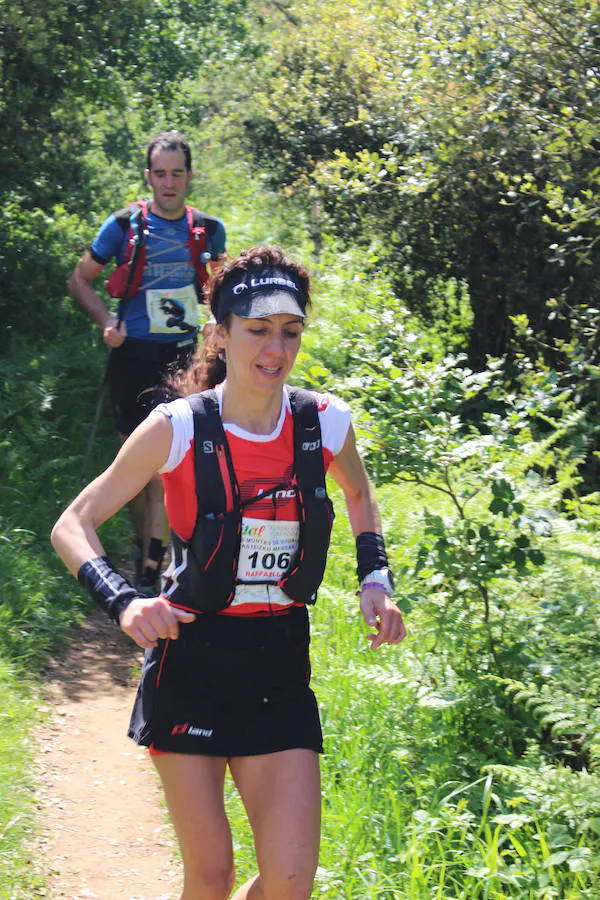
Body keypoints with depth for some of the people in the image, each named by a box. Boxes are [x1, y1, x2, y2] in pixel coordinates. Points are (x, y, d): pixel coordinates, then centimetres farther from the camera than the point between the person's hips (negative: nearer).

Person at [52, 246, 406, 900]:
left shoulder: (325, 423, -3)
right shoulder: (177, 428, -11)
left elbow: (360, 496, 21)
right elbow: (72, 526, -6)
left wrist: (375, 581, 5)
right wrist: (122, 602, -23)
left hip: (281, 670, 3)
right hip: (190, 662, -2)